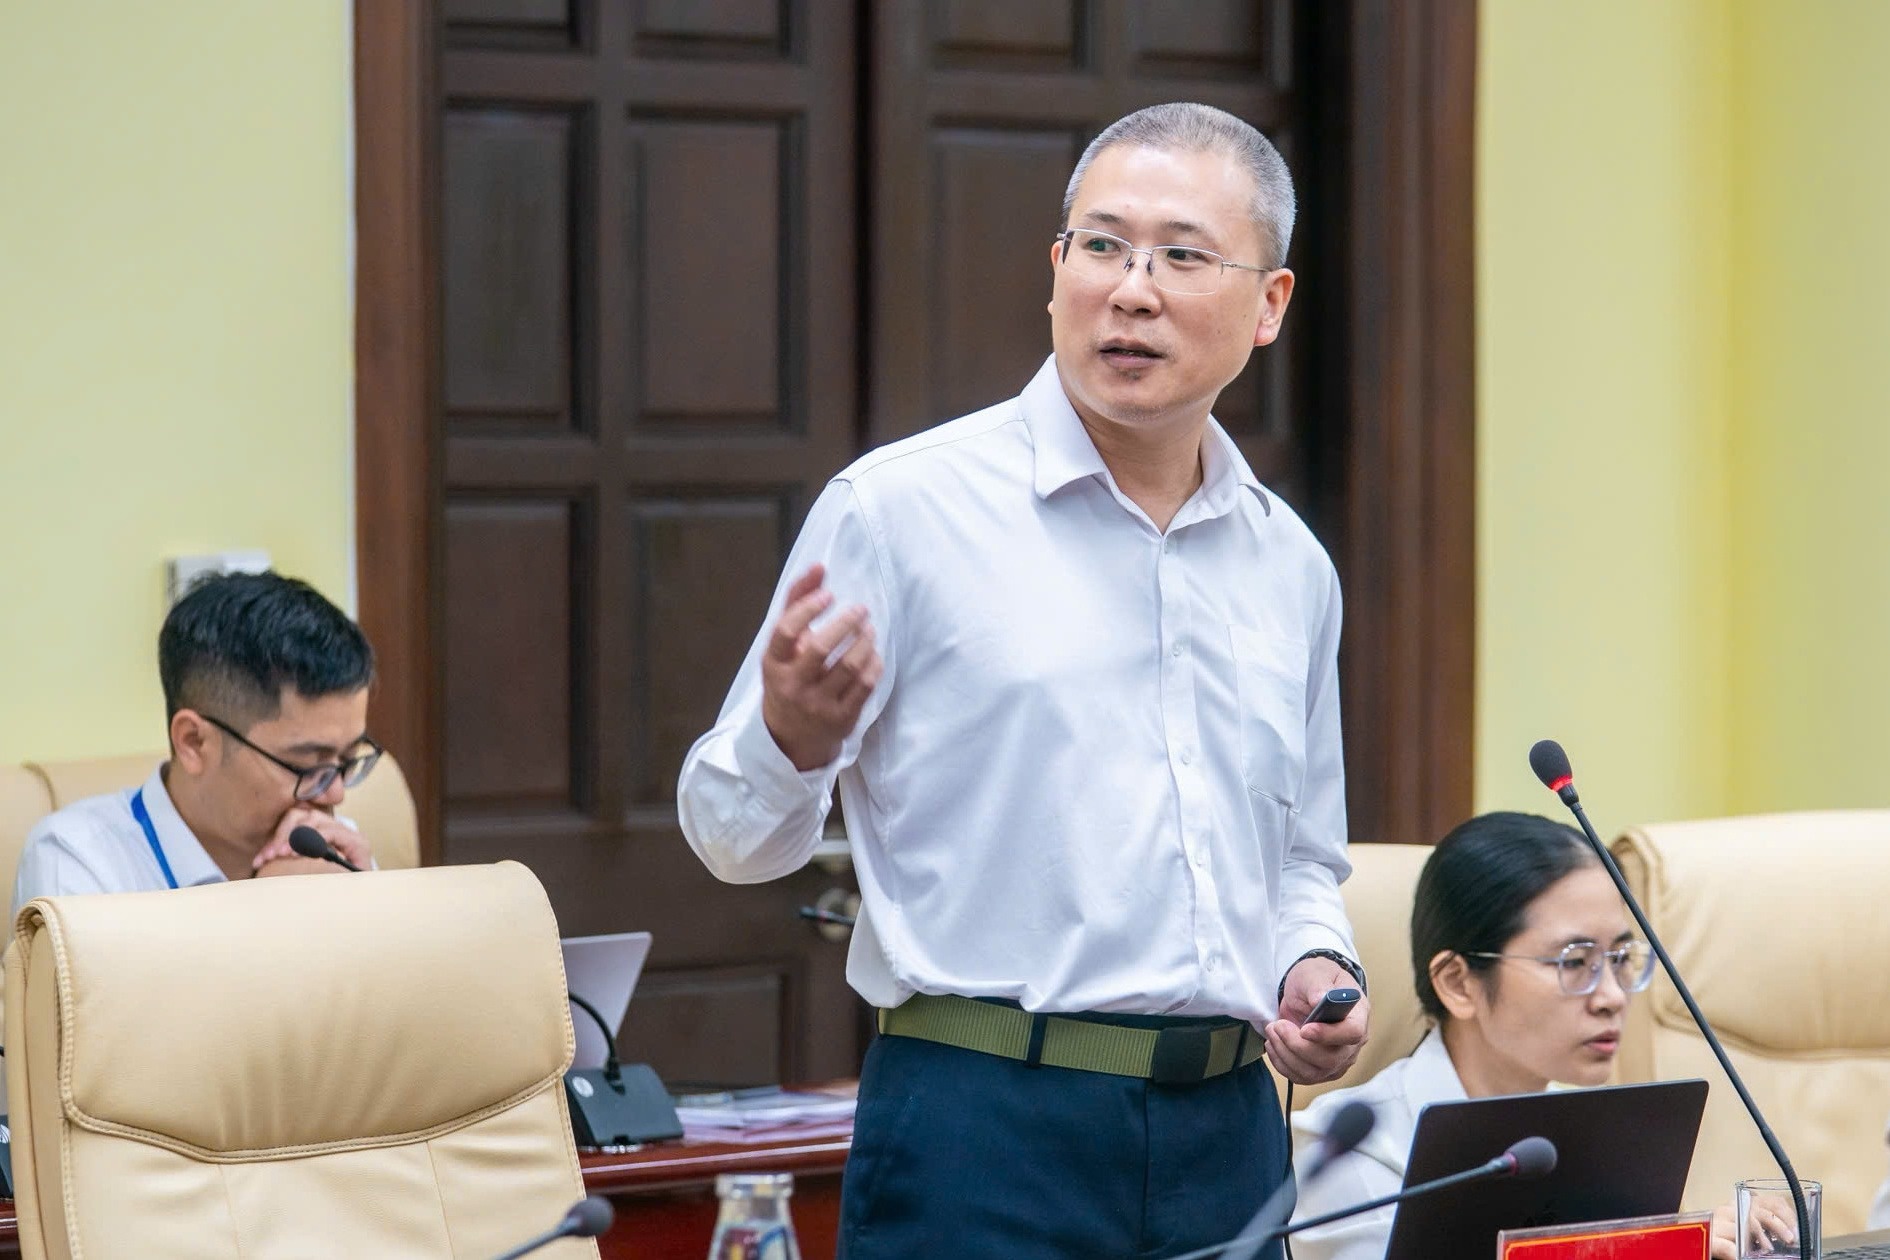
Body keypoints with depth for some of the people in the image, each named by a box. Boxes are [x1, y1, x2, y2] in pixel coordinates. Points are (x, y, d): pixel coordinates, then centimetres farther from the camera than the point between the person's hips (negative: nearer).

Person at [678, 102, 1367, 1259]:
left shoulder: (1290, 567, 13)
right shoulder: (900, 507, -3)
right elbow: (735, 837, -3)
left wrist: (1319, 966, 5)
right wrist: (791, 736, -24)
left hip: (1228, 1132, 5)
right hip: (986, 1130, -5)